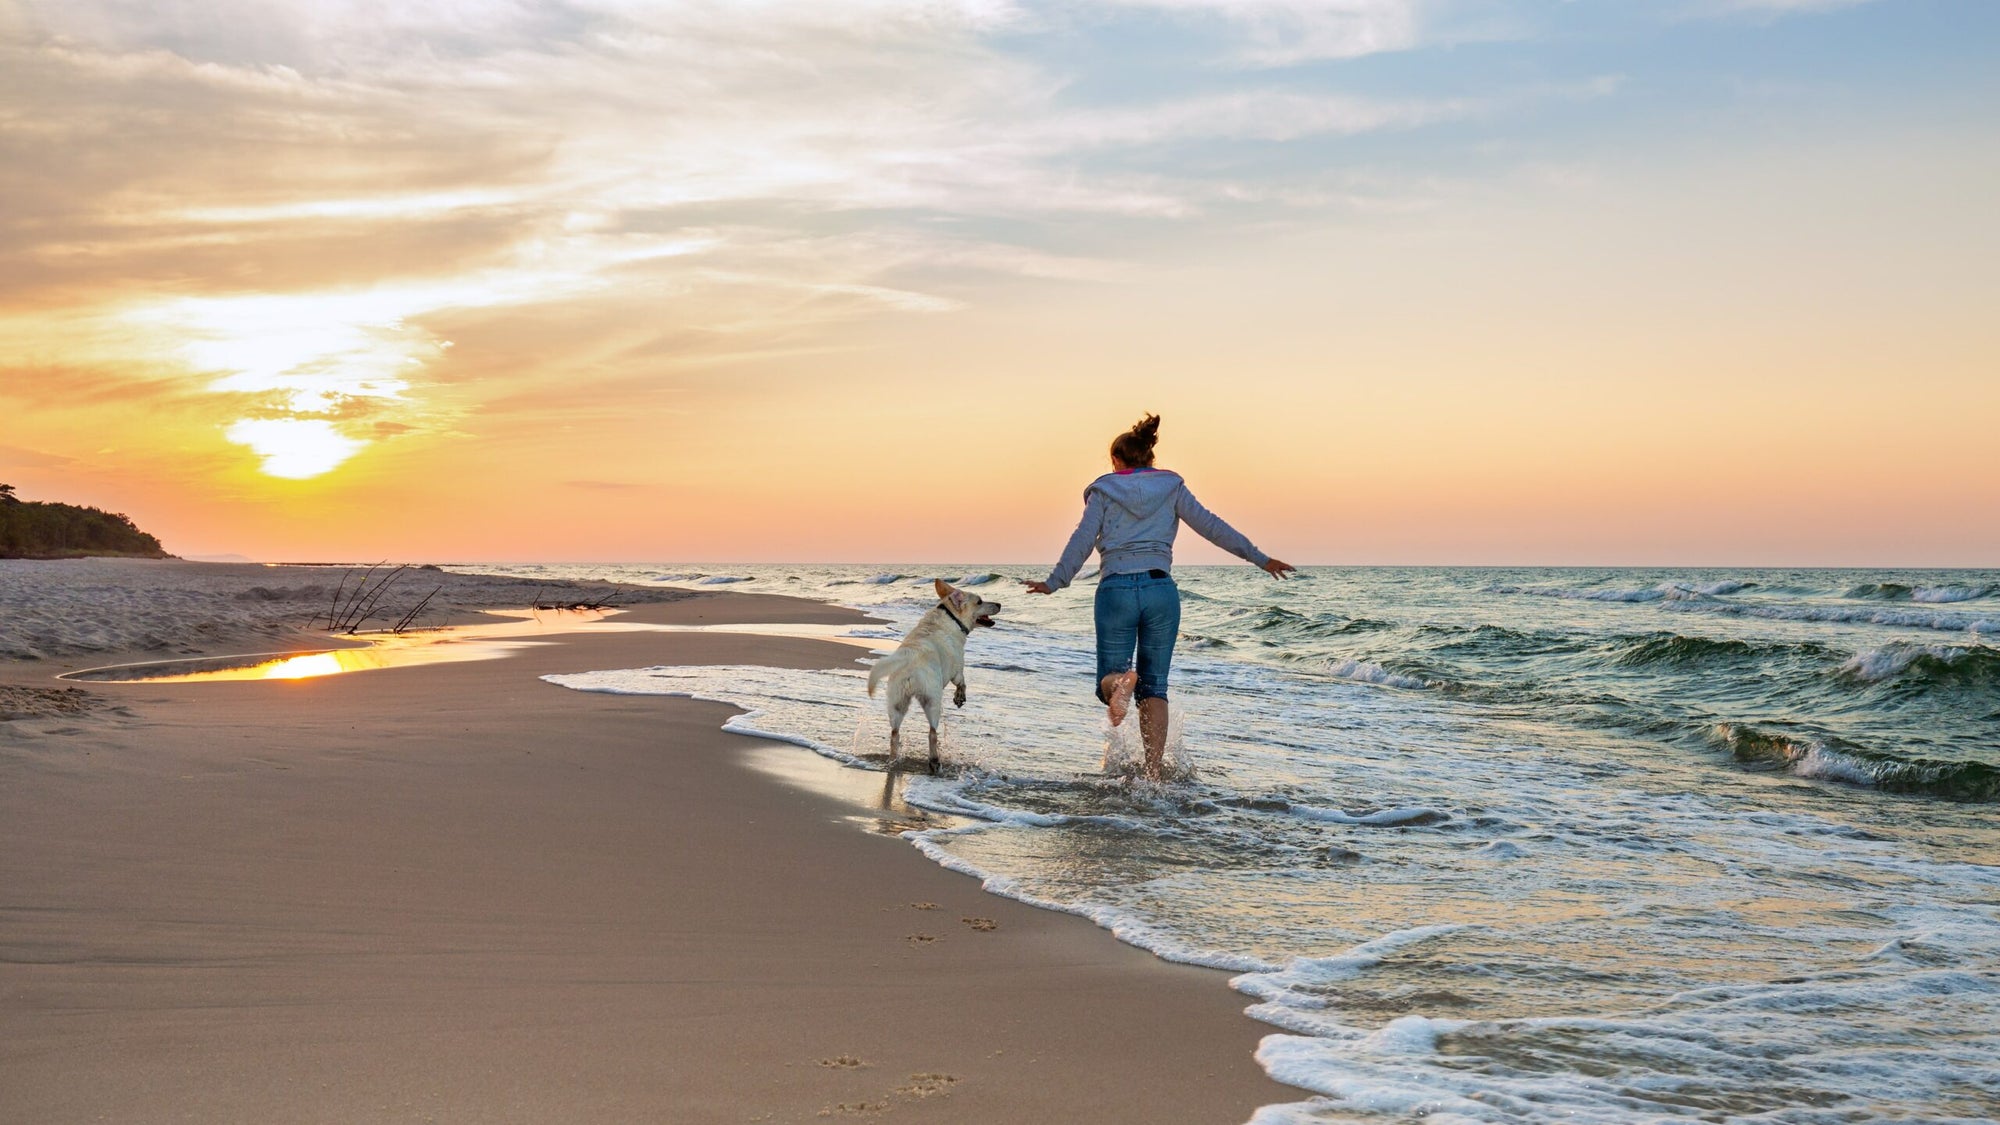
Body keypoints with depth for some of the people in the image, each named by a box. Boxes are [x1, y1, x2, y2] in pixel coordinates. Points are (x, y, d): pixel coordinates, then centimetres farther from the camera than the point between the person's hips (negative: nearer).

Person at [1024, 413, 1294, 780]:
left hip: (1116, 589, -1)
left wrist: (1053, 583, 8)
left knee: (1109, 678, 6)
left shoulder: (1103, 491, 8)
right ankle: (1153, 773, -3)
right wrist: (1259, 558, 10)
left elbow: (1082, 541, 1)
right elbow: (1211, 526, 7)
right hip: (1161, 590, 1)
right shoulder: (1171, 488, 11)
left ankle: (1119, 683, -34)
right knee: (1154, 686, 8)